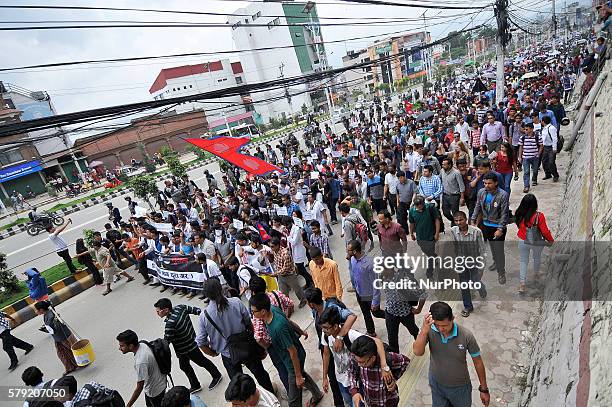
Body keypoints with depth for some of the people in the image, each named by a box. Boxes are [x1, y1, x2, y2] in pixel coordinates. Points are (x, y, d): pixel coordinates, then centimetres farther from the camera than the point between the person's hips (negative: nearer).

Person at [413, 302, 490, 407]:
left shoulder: (466, 336, -26)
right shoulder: (430, 330, -24)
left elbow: (478, 362, -12)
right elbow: (417, 352, -32)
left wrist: (484, 389, -3)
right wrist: (424, 331, -45)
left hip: (460, 387, -1)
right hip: (437, 385, 1)